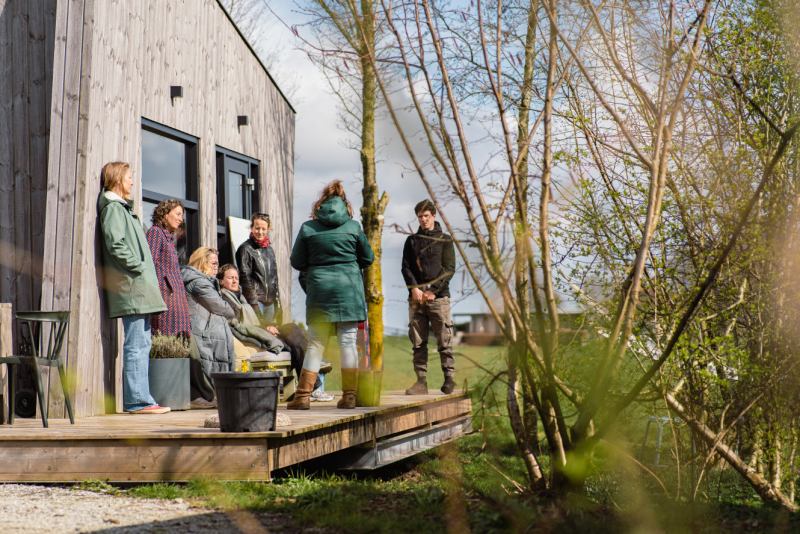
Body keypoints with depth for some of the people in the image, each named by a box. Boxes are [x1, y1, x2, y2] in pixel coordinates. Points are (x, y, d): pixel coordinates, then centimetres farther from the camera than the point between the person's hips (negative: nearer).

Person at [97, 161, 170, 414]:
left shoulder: (121, 207, 23)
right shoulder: (112, 207, -8)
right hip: (131, 286, -10)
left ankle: (139, 398, 12)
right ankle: (137, 400, -10)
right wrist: (138, 266, -16)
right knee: (136, 344, -11)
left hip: (139, 288, 10)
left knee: (141, 343, 10)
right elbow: (115, 244, -20)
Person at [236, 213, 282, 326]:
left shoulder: (269, 250, 16)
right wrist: (254, 303, -15)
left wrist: (277, 303, 14)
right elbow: (245, 278, -10)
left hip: (270, 302, 7)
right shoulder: (246, 249, -5)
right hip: (256, 300, -6)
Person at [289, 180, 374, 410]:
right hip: (350, 288, 0)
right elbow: (367, 258, 10)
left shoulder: (308, 228, 1)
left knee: (315, 345, 4)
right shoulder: (353, 227, 1)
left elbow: (297, 262, 6)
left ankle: (303, 396, 2)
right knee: (348, 342, 5)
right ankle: (349, 396, 6)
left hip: (319, 288, 0)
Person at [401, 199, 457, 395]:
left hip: (439, 296, -2)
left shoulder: (445, 240, 9)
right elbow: (406, 267, 8)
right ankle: (421, 382, 2)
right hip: (416, 298, 3)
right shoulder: (412, 241, 16)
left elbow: (449, 268, 0)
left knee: (444, 340, -4)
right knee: (418, 342, 1)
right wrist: (415, 289, -9)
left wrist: (432, 291, -10)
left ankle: (449, 379, 1)